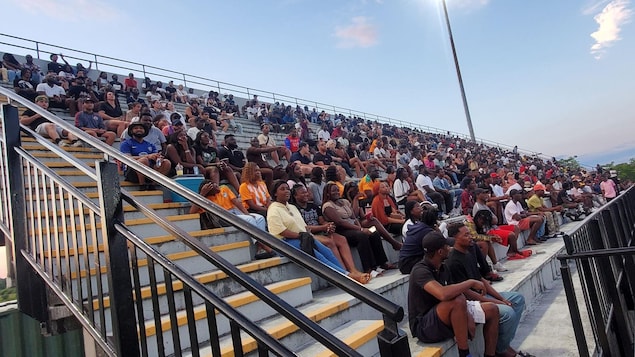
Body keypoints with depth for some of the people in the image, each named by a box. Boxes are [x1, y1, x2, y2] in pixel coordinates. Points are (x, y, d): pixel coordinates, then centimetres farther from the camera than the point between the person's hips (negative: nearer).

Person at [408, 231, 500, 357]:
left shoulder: (440, 268, 4)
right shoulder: (420, 271, -24)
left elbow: (452, 292, 8)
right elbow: (443, 294, -40)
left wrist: (467, 315, -11)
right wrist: (471, 282, -26)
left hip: (445, 318, 9)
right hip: (424, 327, -9)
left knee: (492, 310, 5)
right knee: (458, 301, -36)